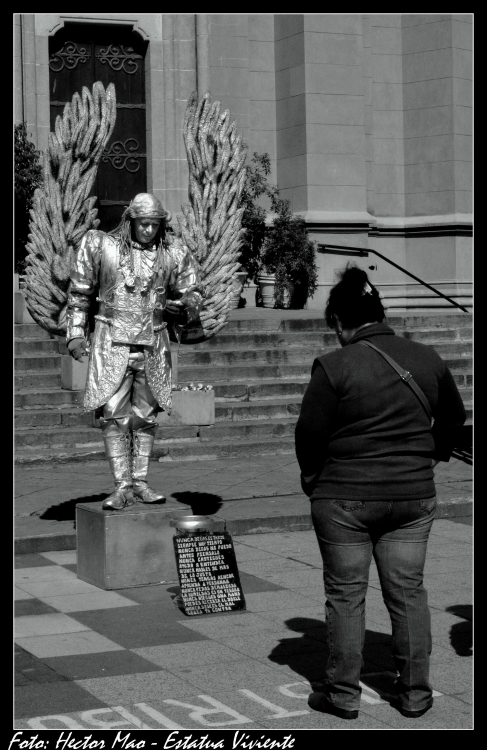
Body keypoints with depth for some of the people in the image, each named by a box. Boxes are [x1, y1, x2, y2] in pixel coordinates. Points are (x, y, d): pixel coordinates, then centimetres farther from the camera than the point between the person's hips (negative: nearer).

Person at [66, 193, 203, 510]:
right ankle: (123, 486, -5)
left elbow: (193, 292, 11)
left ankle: (140, 481, 17)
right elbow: (80, 293, 6)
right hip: (113, 343, -2)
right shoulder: (101, 246, -2)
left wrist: (181, 307, -11)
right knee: (114, 415, -7)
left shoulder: (173, 253, 2)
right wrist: (75, 334, 3)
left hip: (153, 344, 2)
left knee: (145, 416, 7)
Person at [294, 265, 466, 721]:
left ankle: (343, 693, 13)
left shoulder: (334, 367, -13)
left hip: (344, 498, -4)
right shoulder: (427, 359, 3)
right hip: (414, 495, 4)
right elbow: (454, 415, 16)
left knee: (345, 594, 6)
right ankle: (415, 693, 17)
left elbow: (310, 432, -10)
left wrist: (311, 476, 8)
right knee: (408, 591, 11)